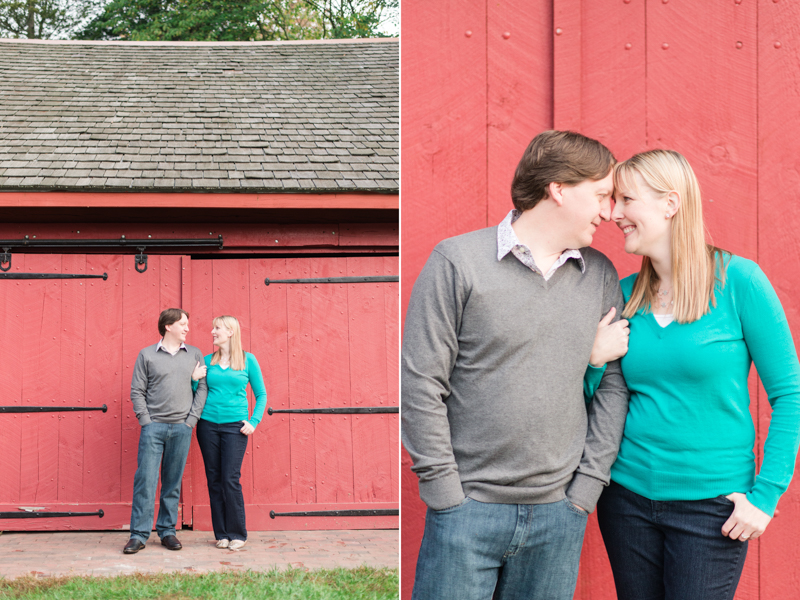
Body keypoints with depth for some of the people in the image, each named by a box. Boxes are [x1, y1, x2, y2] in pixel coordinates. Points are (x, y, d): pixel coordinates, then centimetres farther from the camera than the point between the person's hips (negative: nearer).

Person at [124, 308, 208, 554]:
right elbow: (137, 391, 3)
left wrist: (191, 420, -2)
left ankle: (167, 531, 15)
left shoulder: (195, 355, 10)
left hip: (182, 428, 2)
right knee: (145, 480, -5)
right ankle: (139, 534, -1)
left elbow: (202, 387, 7)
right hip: (153, 427, -2)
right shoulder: (147, 355, 5)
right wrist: (145, 421, -6)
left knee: (173, 483, 7)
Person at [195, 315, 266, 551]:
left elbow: (261, 394, 6)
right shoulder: (208, 361, 9)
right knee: (214, 480, 3)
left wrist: (254, 421, -4)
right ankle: (221, 534, 11)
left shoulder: (248, 360, 2)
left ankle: (237, 534, 2)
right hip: (208, 424, 3)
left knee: (230, 479, -8)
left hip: (235, 425, -3)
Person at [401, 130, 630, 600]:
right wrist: (448, 493, -8)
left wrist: (586, 487, 2)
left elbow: (614, 384, 9)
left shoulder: (601, 275, 7)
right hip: (468, 508, -3)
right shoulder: (457, 261, -5)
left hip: (560, 513, 4)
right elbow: (421, 384, -7)